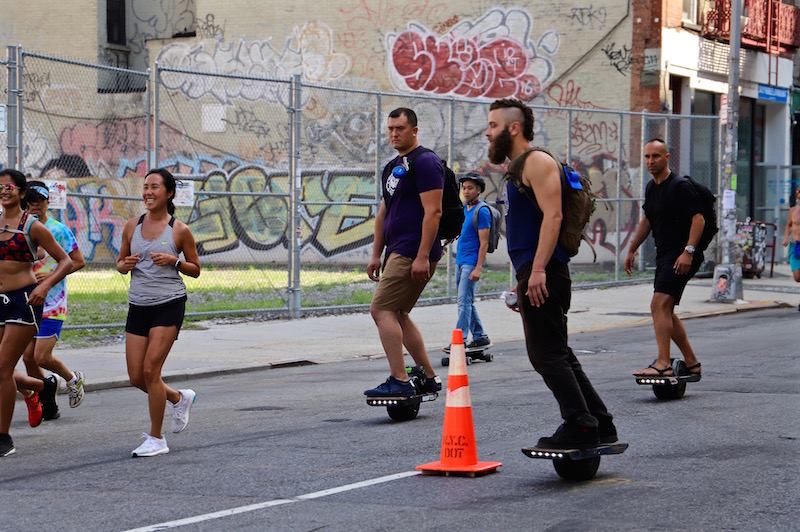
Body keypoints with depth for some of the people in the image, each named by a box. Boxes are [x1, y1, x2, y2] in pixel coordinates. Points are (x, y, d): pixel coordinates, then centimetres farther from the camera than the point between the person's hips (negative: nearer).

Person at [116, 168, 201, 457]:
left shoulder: (180, 230, -4)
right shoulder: (132, 226, 7)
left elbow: (196, 269, 5)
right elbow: (120, 263, 16)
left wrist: (174, 261, -14)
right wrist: (126, 264, -7)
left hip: (169, 305, -5)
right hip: (138, 305, 5)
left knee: (150, 370, -12)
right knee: (136, 378, 4)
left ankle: (156, 439, 2)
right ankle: (179, 398, 34)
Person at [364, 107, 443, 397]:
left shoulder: (424, 162, -10)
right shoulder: (392, 167, 20)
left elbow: (433, 212, -18)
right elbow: (383, 213, 25)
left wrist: (423, 257, -23)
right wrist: (376, 254, 20)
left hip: (414, 252, -10)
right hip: (397, 251, 10)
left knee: (382, 309, -15)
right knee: (397, 314, 12)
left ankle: (399, 381, -17)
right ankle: (429, 377, 18)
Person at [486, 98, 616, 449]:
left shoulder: (537, 162, -10)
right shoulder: (518, 167, 22)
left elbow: (553, 216, -20)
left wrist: (537, 270, -26)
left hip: (542, 274, -11)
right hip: (533, 274, 11)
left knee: (547, 354, -11)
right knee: (556, 355, 12)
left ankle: (580, 426, -10)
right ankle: (601, 426, 15)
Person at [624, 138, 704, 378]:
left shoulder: (679, 186, -13)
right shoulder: (651, 188, 14)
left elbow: (698, 219, -19)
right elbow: (647, 221, 28)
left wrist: (688, 251, -28)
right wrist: (632, 250, 27)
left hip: (682, 257, -10)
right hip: (664, 255, 10)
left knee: (659, 304, -21)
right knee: (665, 311, 11)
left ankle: (662, 363, -27)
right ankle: (691, 362, 21)